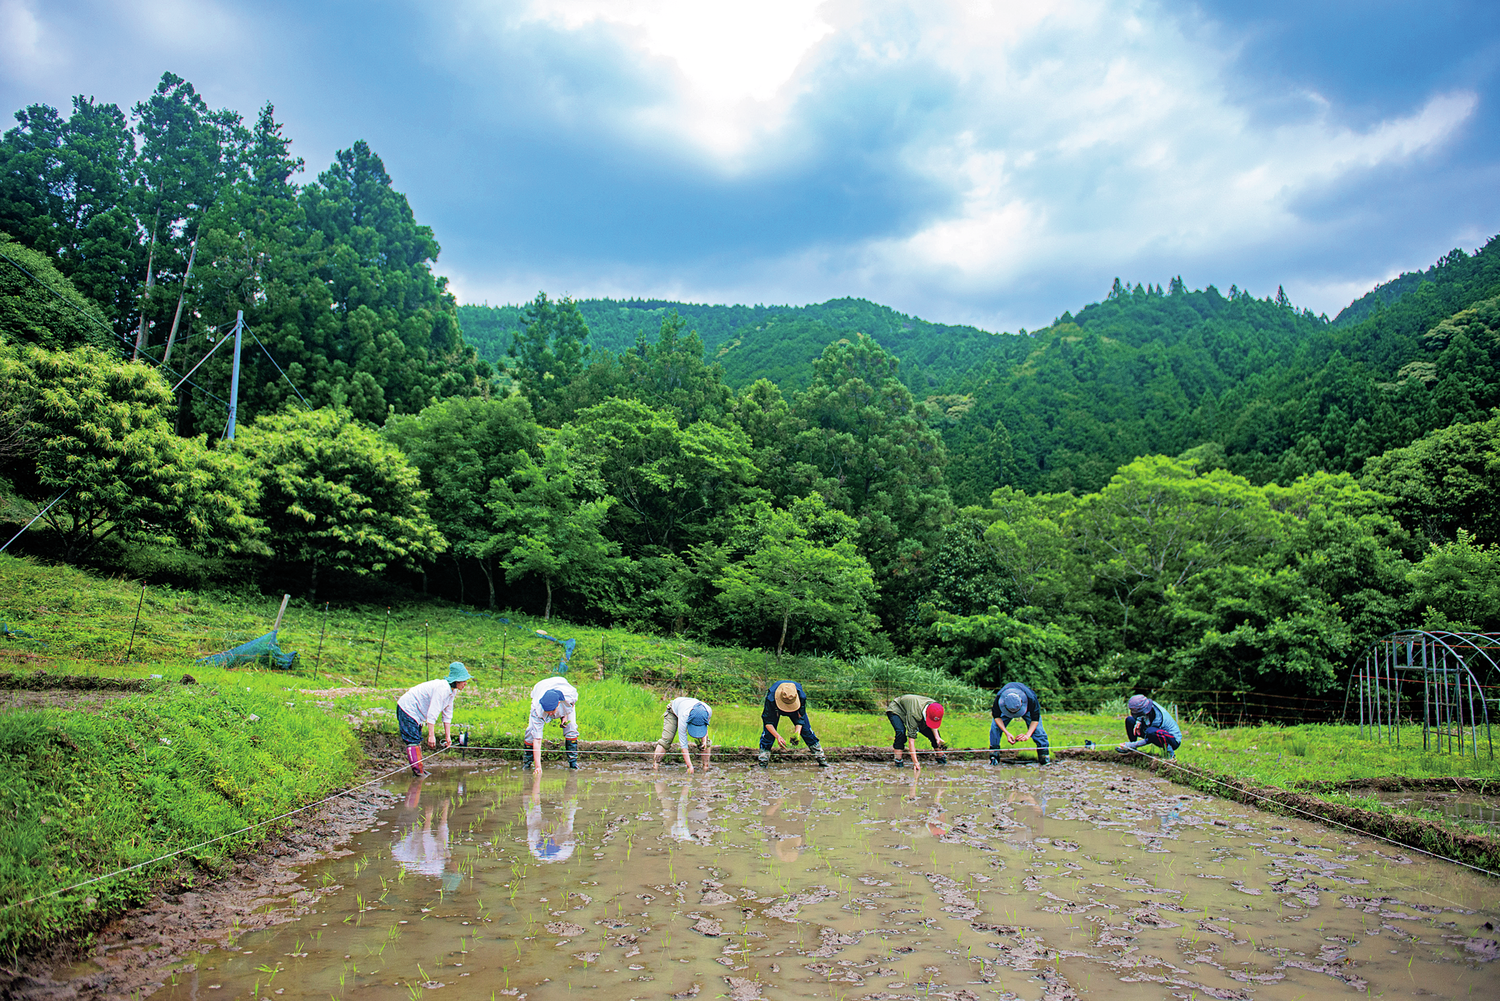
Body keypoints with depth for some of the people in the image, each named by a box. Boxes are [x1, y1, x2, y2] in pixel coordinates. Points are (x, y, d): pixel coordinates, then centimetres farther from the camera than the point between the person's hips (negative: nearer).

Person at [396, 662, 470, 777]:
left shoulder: (452, 691, 1)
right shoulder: (442, 688, -29)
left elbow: (447, 715, 8)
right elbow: (432, 714, -32)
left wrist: (448, 737, 7)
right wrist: (431, 736, -32)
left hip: (414, 711, 11)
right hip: (407, 709, -11)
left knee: (417, 740, 14)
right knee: (413, 741, -12)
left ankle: (420, 770, 20)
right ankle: (417, 771, -14)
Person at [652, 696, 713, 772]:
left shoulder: (708, 711, -38)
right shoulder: (683, 717, -48)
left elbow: (704, 727, -10)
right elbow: (683, 744, -42)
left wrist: (704, 740, -26)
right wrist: (690, 766, -44)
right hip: (674, 711, -4)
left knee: (704, 740, -11)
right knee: (666, 739, -22)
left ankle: (706, 767, -1)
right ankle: (654, 766, -16)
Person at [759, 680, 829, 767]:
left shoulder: (801, 696, -40)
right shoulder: (770, 699, -44)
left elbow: (800, 718, -26)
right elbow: (768, 722, -35)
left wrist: (797, 733, -42)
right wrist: (778, 736, -48)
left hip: (795, 709, 1)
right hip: (774, 709, -1)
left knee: (806, 730, -4)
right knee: (768, 732, -16)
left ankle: (821, 757, 7)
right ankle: (763, 761, -4)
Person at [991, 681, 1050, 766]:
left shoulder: (1031, 699, -43)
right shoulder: (999, 698, -42)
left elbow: (1035, 719, -29)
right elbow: (996, 716, -25)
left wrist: (1027, 735, -44)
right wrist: (1007, 733, -38)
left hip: (1027, 708, 0)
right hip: (1005, 711, 1)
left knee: (1036, 727, -20)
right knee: (995, 726, -17)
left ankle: (1043, 752, -4)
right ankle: (994, 754, -4)